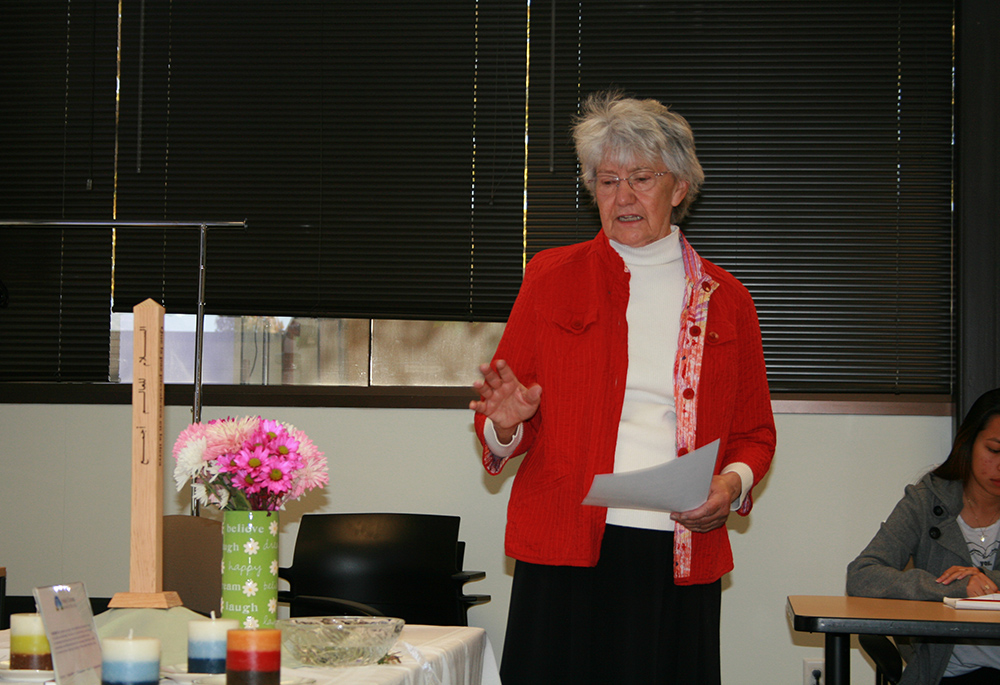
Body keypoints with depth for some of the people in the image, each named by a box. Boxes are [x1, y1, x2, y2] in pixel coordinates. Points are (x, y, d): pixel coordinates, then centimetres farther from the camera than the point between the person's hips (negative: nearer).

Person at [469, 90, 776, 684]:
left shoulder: (725, 300, 12)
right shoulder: (552, 277, 9)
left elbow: (754, 432, 17)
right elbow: (499, 413, 11)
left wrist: (734, 484, -4)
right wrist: (506, 424, -12)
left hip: (681, 561, 1)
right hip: (566, 552, -1)